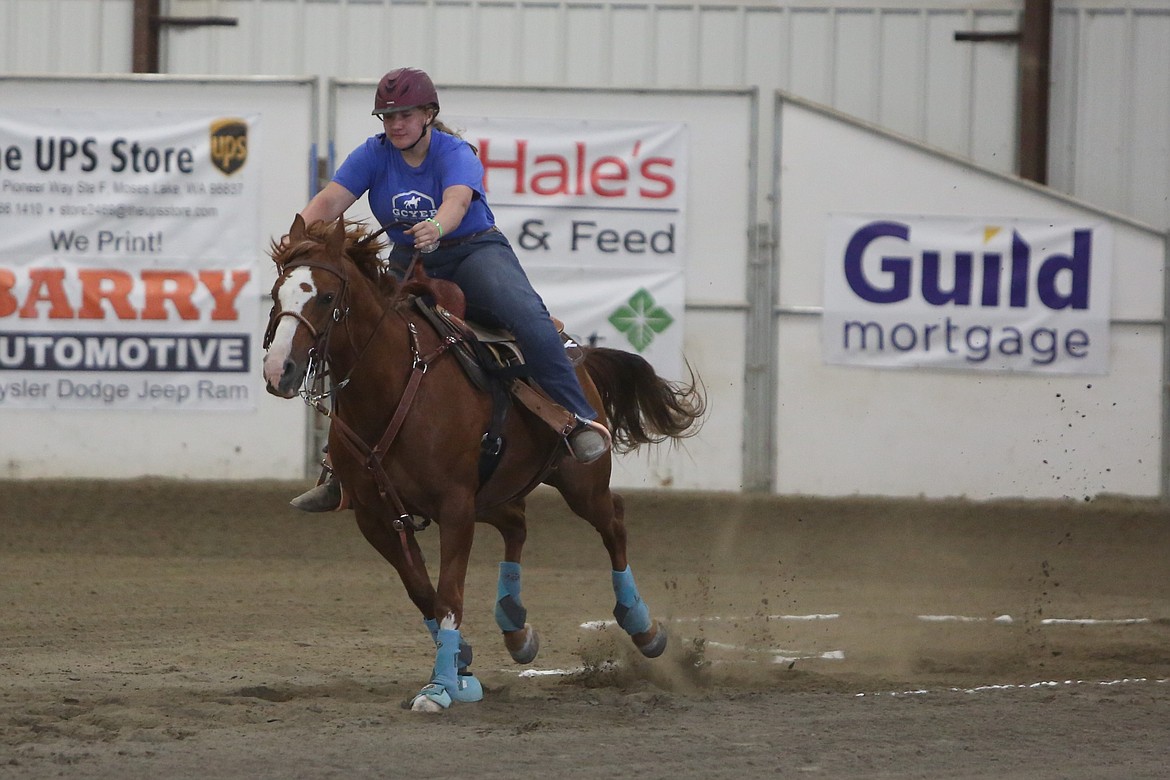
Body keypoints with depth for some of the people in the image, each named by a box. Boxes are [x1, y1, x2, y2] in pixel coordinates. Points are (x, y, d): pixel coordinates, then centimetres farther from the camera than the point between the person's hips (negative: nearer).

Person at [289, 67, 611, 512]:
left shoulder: (456, 154, -15)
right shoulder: (374, 155, -2)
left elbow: (457, 201, -37)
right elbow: (330, 202, -15)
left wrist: (436, 227, -60)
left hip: (476, 253, -5)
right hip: (410, 266, 5)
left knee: (526, 315, -33)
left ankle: (580, 419, -36)